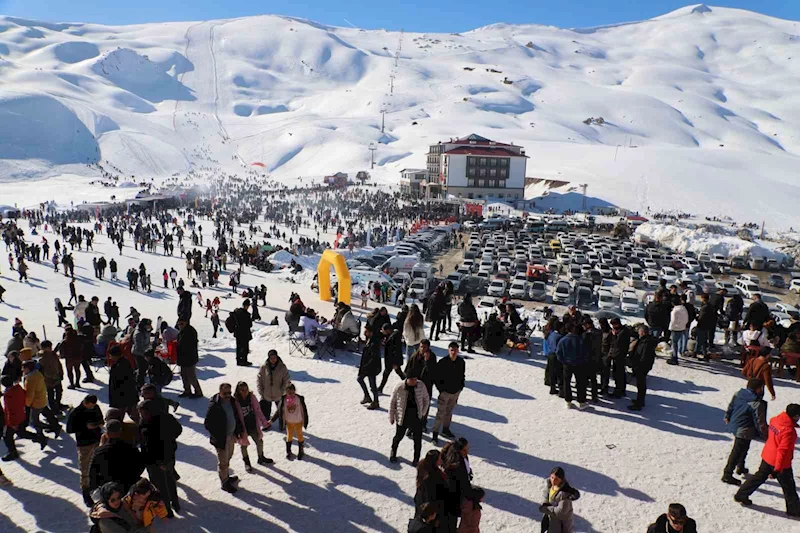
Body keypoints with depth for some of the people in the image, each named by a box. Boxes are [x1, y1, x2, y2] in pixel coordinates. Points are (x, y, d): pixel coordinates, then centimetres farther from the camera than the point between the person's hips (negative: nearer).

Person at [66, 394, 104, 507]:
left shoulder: (96, 408, -1)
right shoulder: (75, 413, -15)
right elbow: (69, 429, -11)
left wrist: (100, 424, -10)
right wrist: (85, 426, -21)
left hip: (97, 441, 5)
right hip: (84, 444, -5)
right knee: (85, 470, 0)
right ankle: (85, 493, 13)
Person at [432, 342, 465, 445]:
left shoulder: (461, 362, -4)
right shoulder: (442, 362, -18)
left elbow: (462, 375, 10)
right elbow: (436, 377, -10)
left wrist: (461, 387, 3)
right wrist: (441, 389, -11)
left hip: (456, 392, 5)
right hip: (445, 392, -5)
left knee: (449, 411, 20)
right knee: (441, 413, -4)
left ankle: (446, 429, 36)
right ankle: (435, 433, 3)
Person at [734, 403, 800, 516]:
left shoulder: (774, 420, -5)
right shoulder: (789, 430, -28)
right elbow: (782, 451, -26)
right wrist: (777, 470, -23)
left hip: (767, 456, 8)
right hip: (781, 463, -7)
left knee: (759, 476, 20)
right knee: (788, 486, 12)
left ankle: (741, 495, 25)